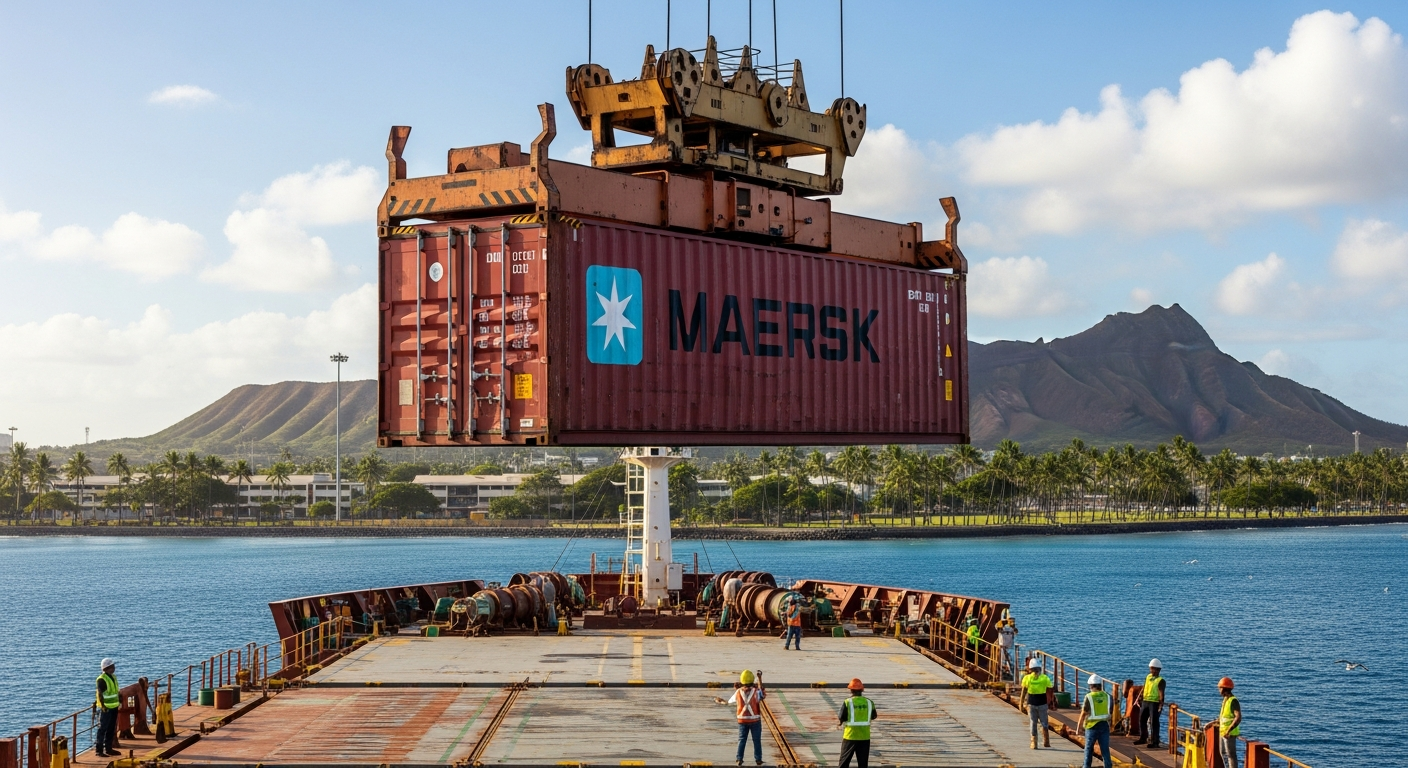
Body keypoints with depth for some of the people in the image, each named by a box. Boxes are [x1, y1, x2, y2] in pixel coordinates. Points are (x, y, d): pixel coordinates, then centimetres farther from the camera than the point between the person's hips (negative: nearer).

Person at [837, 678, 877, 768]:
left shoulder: (847, 703, -12)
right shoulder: (869, 702, -1)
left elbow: (841, 718, -11)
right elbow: (873, 716, 13)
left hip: (850, 736, -3)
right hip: (865, 737, 3)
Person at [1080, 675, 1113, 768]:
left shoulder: (1089, 697, -11)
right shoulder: (1107, 696, 1)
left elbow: (1083, 714, -9)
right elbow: (1111, 710, 8)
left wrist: (1079, 726, 1)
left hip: (1092, 726, -3)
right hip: (1105, 725, 3)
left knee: (1089, 748, 13)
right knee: (1105, 749, 5)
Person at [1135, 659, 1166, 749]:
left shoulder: (1160, 680, -9)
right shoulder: (1148, 677, 13)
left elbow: (1161, 693, -16)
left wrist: (1161, 705, -24)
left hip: (1154, 703, -8)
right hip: (1145, 701, 8)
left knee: (1154, 722, -7)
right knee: (1142, 719, 15)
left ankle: (1155, 742, -3)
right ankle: (1143, 738, 31)